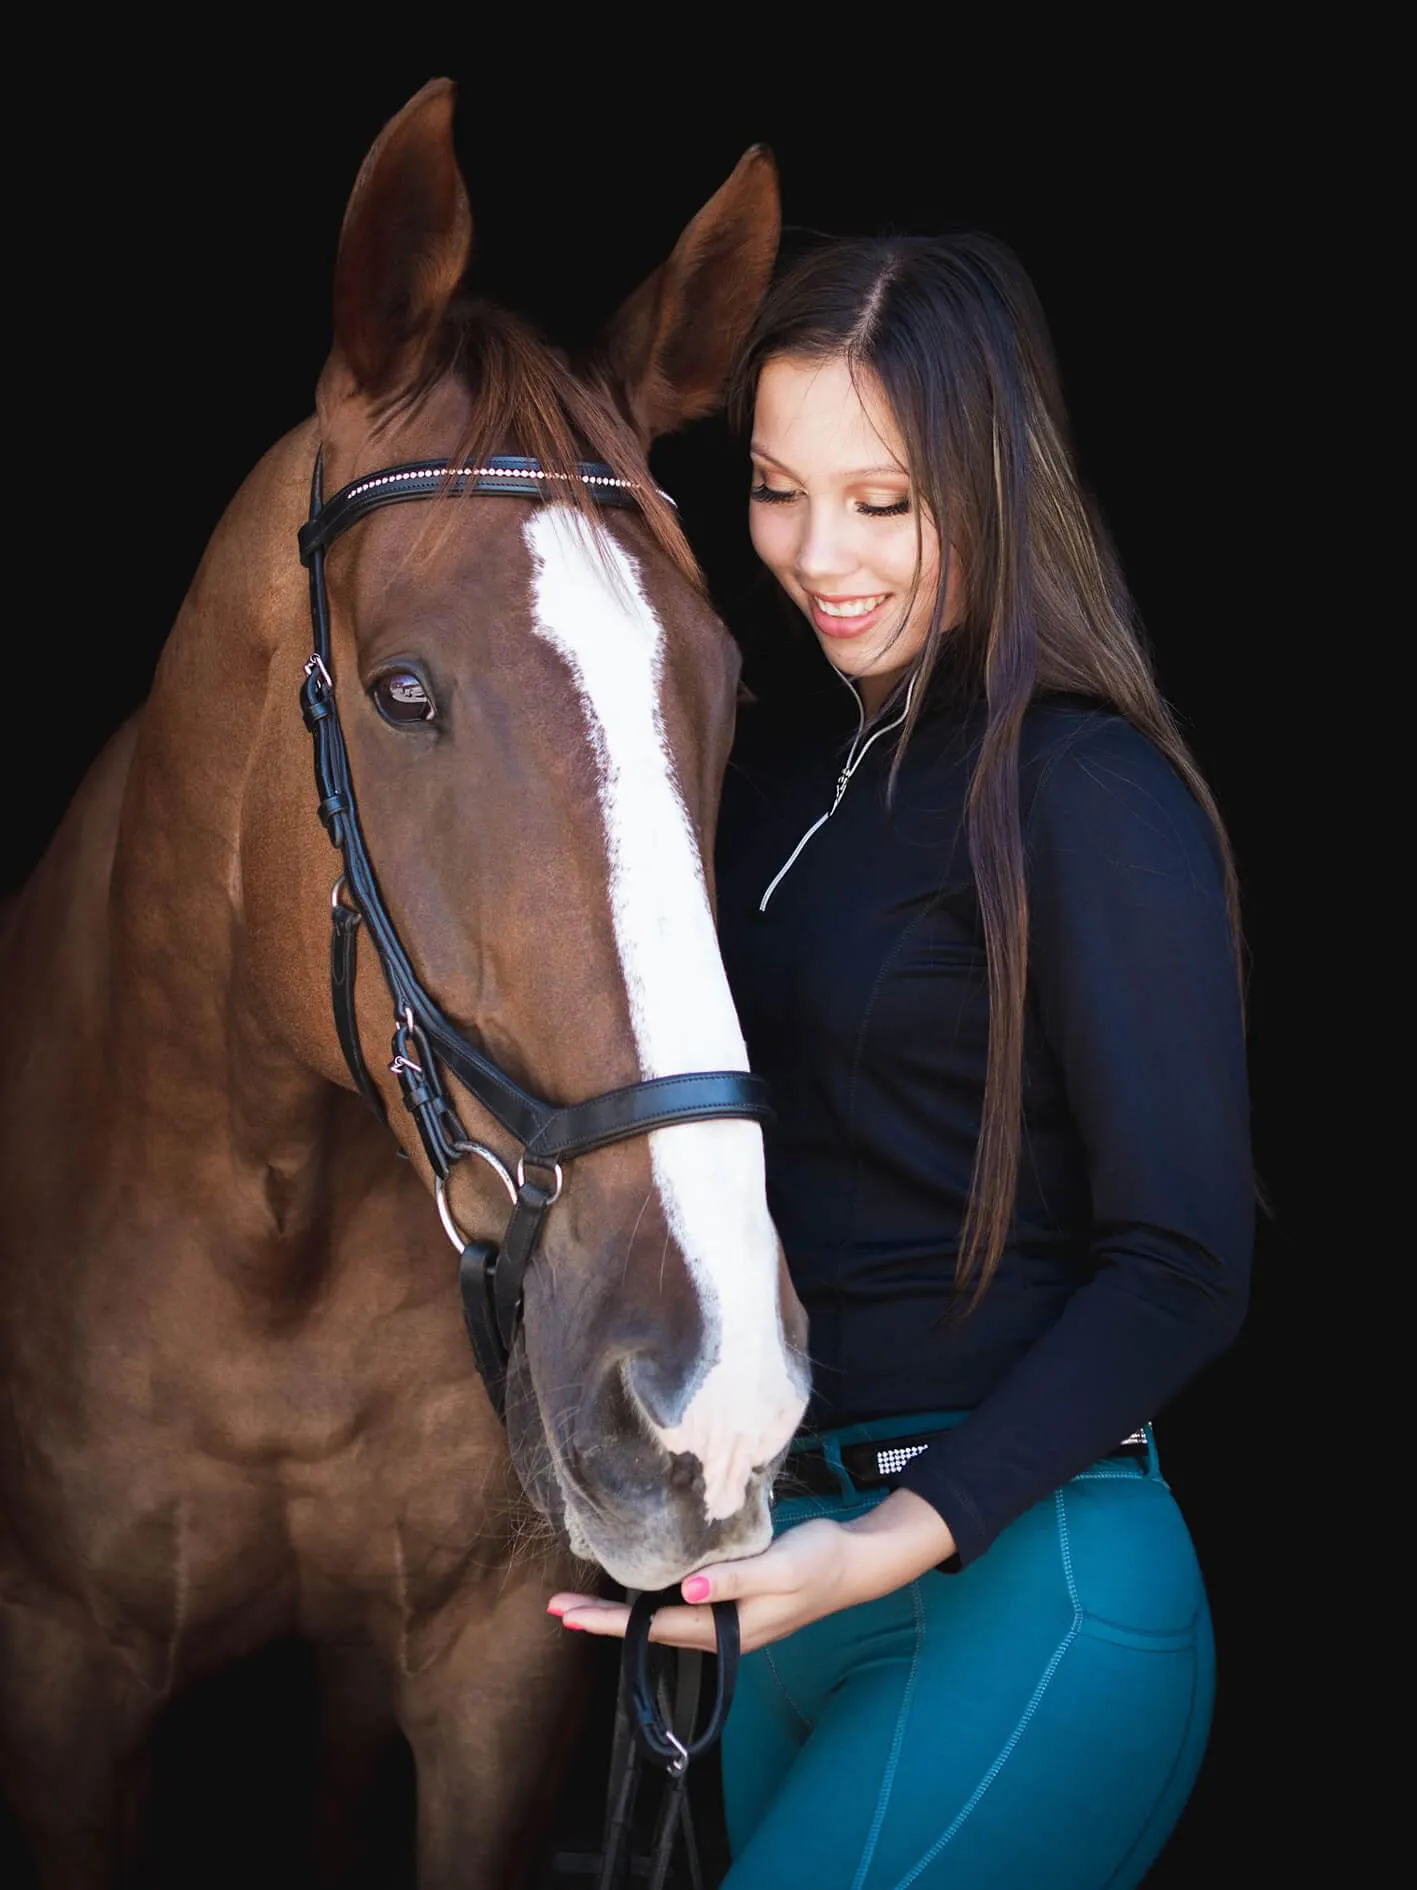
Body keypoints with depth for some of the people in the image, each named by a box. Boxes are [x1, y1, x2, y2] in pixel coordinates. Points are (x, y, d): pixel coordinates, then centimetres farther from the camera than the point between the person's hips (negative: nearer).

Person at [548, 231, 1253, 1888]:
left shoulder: (1095, 801, -13)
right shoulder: (789, 743, 10)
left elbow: (1181, 1266, -17)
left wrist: (900, 1537, -24)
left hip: (1020, 1584, -8)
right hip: (781, 1564, 8)